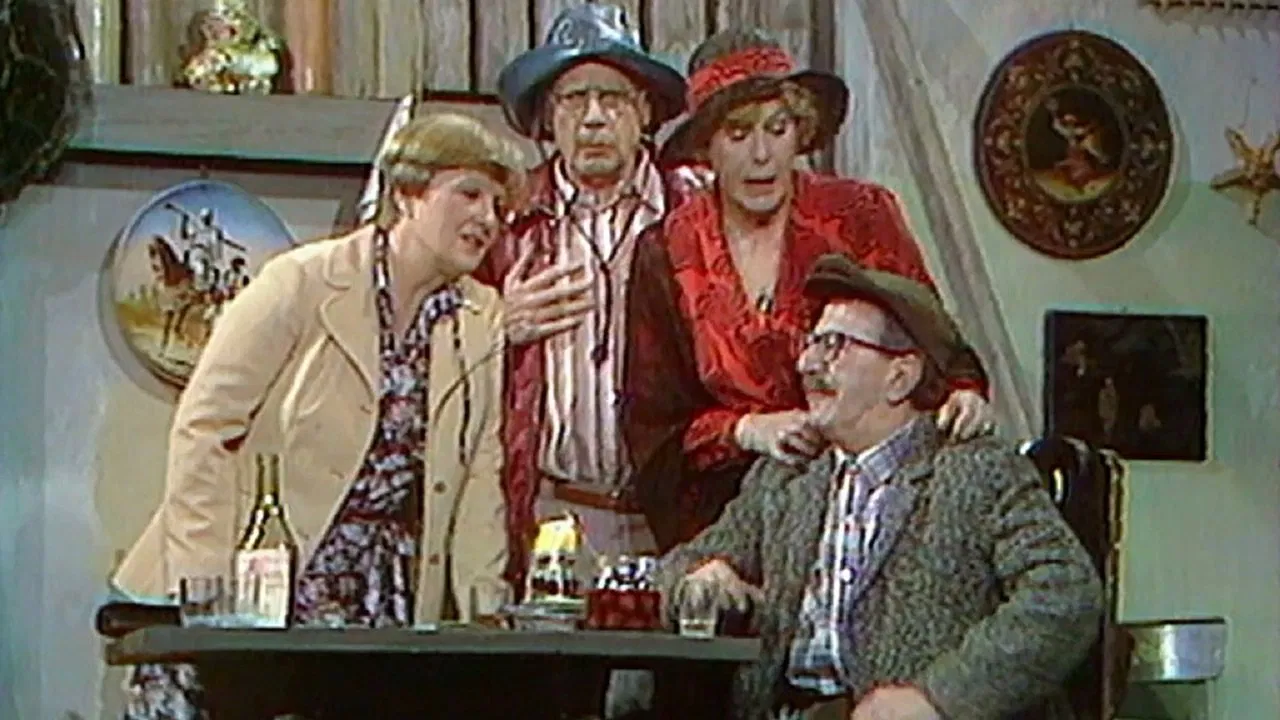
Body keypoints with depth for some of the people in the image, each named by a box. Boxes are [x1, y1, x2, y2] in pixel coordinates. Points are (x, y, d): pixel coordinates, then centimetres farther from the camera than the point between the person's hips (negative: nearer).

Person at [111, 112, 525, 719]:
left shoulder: (484, 323, 9)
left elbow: (482, 481, 6)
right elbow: (204, 428, -6)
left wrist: (485, 615, -4)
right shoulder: (303, 283, -4)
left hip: (390, 604, 3)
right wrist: (209, 588, -12)